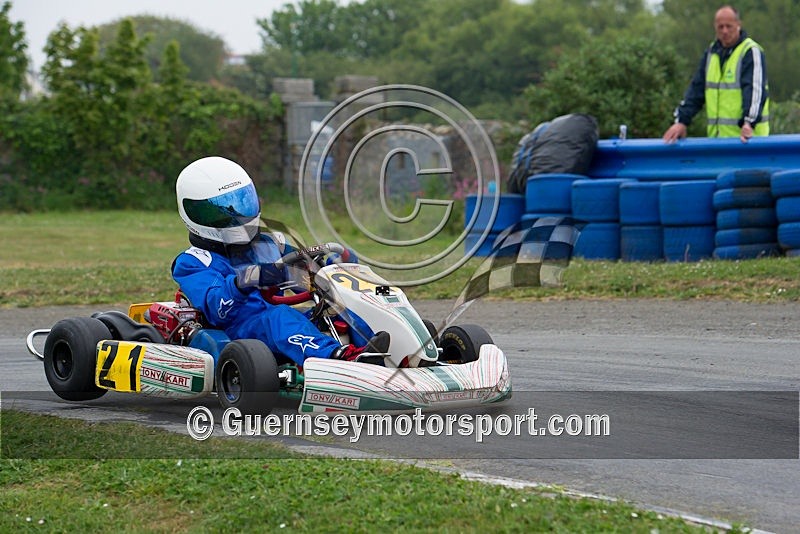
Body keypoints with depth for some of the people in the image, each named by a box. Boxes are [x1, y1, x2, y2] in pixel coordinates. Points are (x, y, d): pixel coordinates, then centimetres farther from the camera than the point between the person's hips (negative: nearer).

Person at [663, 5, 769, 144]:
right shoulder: (711, 53, 15)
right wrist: (681, 121, 6)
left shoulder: (751, 52, -7)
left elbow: (755, 90, -19)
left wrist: (749, 123, -32)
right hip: (716, 135, 7)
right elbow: (696, 89, 15)